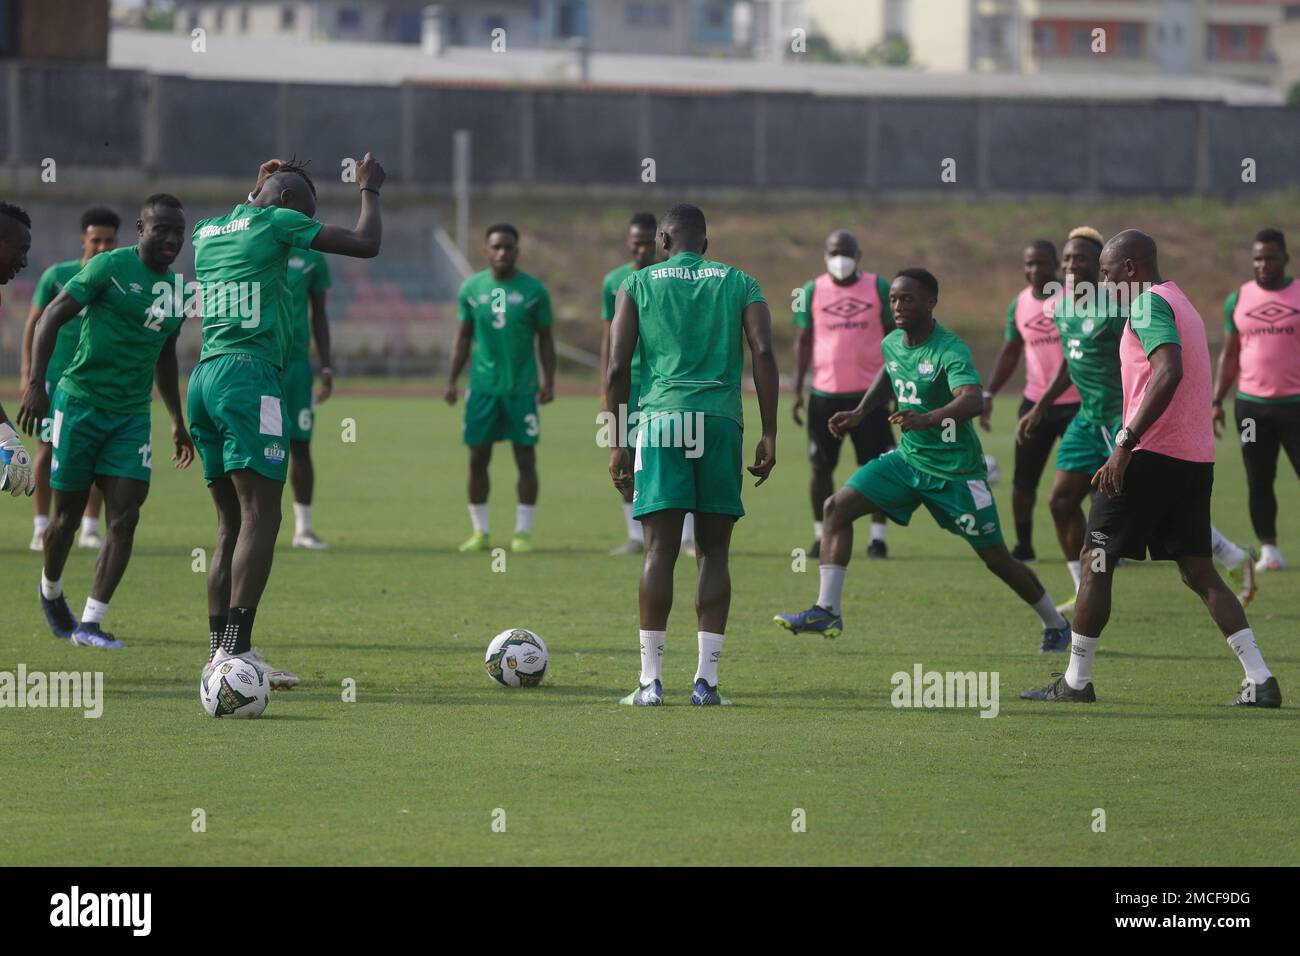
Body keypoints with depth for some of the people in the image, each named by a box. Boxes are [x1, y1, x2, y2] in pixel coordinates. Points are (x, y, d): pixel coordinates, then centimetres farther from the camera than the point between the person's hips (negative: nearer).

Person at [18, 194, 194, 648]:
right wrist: (35, 383, -19)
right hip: (80, 401, -5)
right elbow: (52, 317, -10)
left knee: (125, 518, -9)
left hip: (132, 414, 5)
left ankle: (90, 623, -7)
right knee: (68, 516, 4)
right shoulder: (110, 267, -9)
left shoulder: (177, 288, 10)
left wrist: (177, 420, 26)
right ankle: (51, 590, 33)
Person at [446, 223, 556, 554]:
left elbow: (545, 339, 5)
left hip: (522, 388, -2)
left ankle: (523, 532, 6)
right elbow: (464, 337, 11)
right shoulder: (471, 288, 6)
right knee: (477, 460, 2)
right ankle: (480, 532, 11)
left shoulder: (534, 290, 0)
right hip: (482, 387, 2)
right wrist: (452, 381, 5)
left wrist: (549, 382, -3)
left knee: (526, 459, -1)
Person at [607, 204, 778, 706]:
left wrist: (618, 444, 6)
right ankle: (706, 680, 2)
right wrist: (769, 434, -2)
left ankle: (651, 680, -5)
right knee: (713, 553, 6)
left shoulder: (638, 284, 11)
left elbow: (618, 368, 3)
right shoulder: (740, 283, 14)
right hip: (721, 420, 1)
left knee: (660, 551, -2)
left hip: (662, 419, -1)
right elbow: (763, 353, -1)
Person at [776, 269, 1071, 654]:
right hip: (909, 458, 7)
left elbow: (973, 401, -42)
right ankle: (826, 611, -9)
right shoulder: (892, 344, 0)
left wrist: (928, 419, -58)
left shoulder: (950, 351, -24)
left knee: (996, 558, 2)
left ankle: (1055, 623, 26)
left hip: (955, 470, -7)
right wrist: (859, 413, 15)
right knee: (838, 506, -9)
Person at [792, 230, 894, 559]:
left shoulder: (878, 288, 1)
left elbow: (893, 337, 7)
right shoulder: (813, 291, 3)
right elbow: (803, 341, 7)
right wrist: (797, 391, 2)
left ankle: (878, 536, 6)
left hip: (869, 393, -1)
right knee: (822, 467, 4)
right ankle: (820, 536, 14)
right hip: (825, 393, 1)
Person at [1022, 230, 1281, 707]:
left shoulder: (1148, 304, -10)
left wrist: (1126, 444, -27)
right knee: (1198, 571, 9)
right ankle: (1260, 680, 0)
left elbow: (1169, 371, -25)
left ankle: (1076, 681, 6)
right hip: (1197, 458, 9)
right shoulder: (1181, 304, 20)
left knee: (1096, 560, 2)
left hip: (1152, 454, -9)